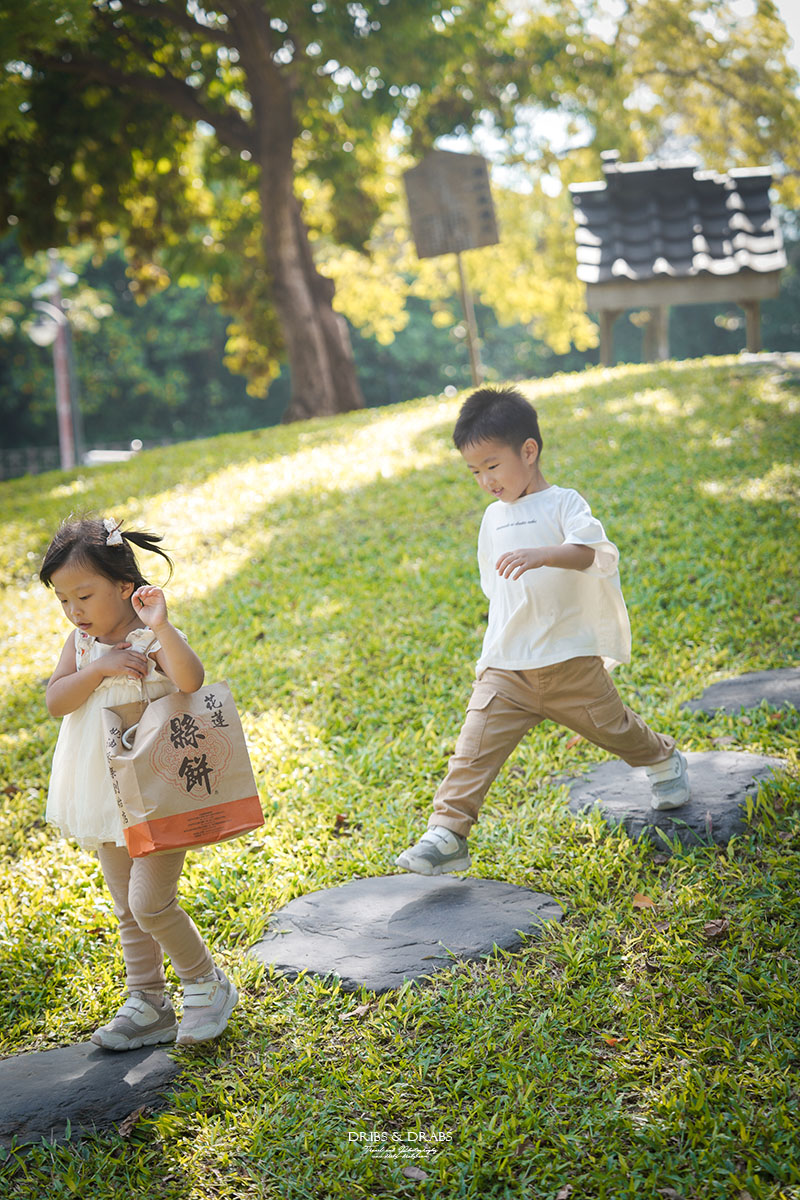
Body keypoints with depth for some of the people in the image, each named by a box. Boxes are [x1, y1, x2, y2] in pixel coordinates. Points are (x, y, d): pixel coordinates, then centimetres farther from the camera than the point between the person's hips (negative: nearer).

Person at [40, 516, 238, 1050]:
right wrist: (98, 668, -22)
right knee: (128, 910, 15)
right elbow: (55, 701, -10)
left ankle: (208, 983, 14)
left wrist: (160, 626, -45)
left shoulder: (153, 640, -16)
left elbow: (191, 679, -36)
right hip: (108, 800, 7)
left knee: (150, 903, -9)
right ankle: (149, 1005, 29)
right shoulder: (81, 644, 3)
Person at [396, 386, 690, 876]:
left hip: (571, 660, -4)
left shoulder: (563, 504, -7)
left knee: (612, 727, 15)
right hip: (506, 668, 4)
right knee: (475, 748, -9)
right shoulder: (495, 517, 11)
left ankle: (664, 761, 44)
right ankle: (448, 833, -7)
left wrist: (542, 554, -44)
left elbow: (594, 552, -27)